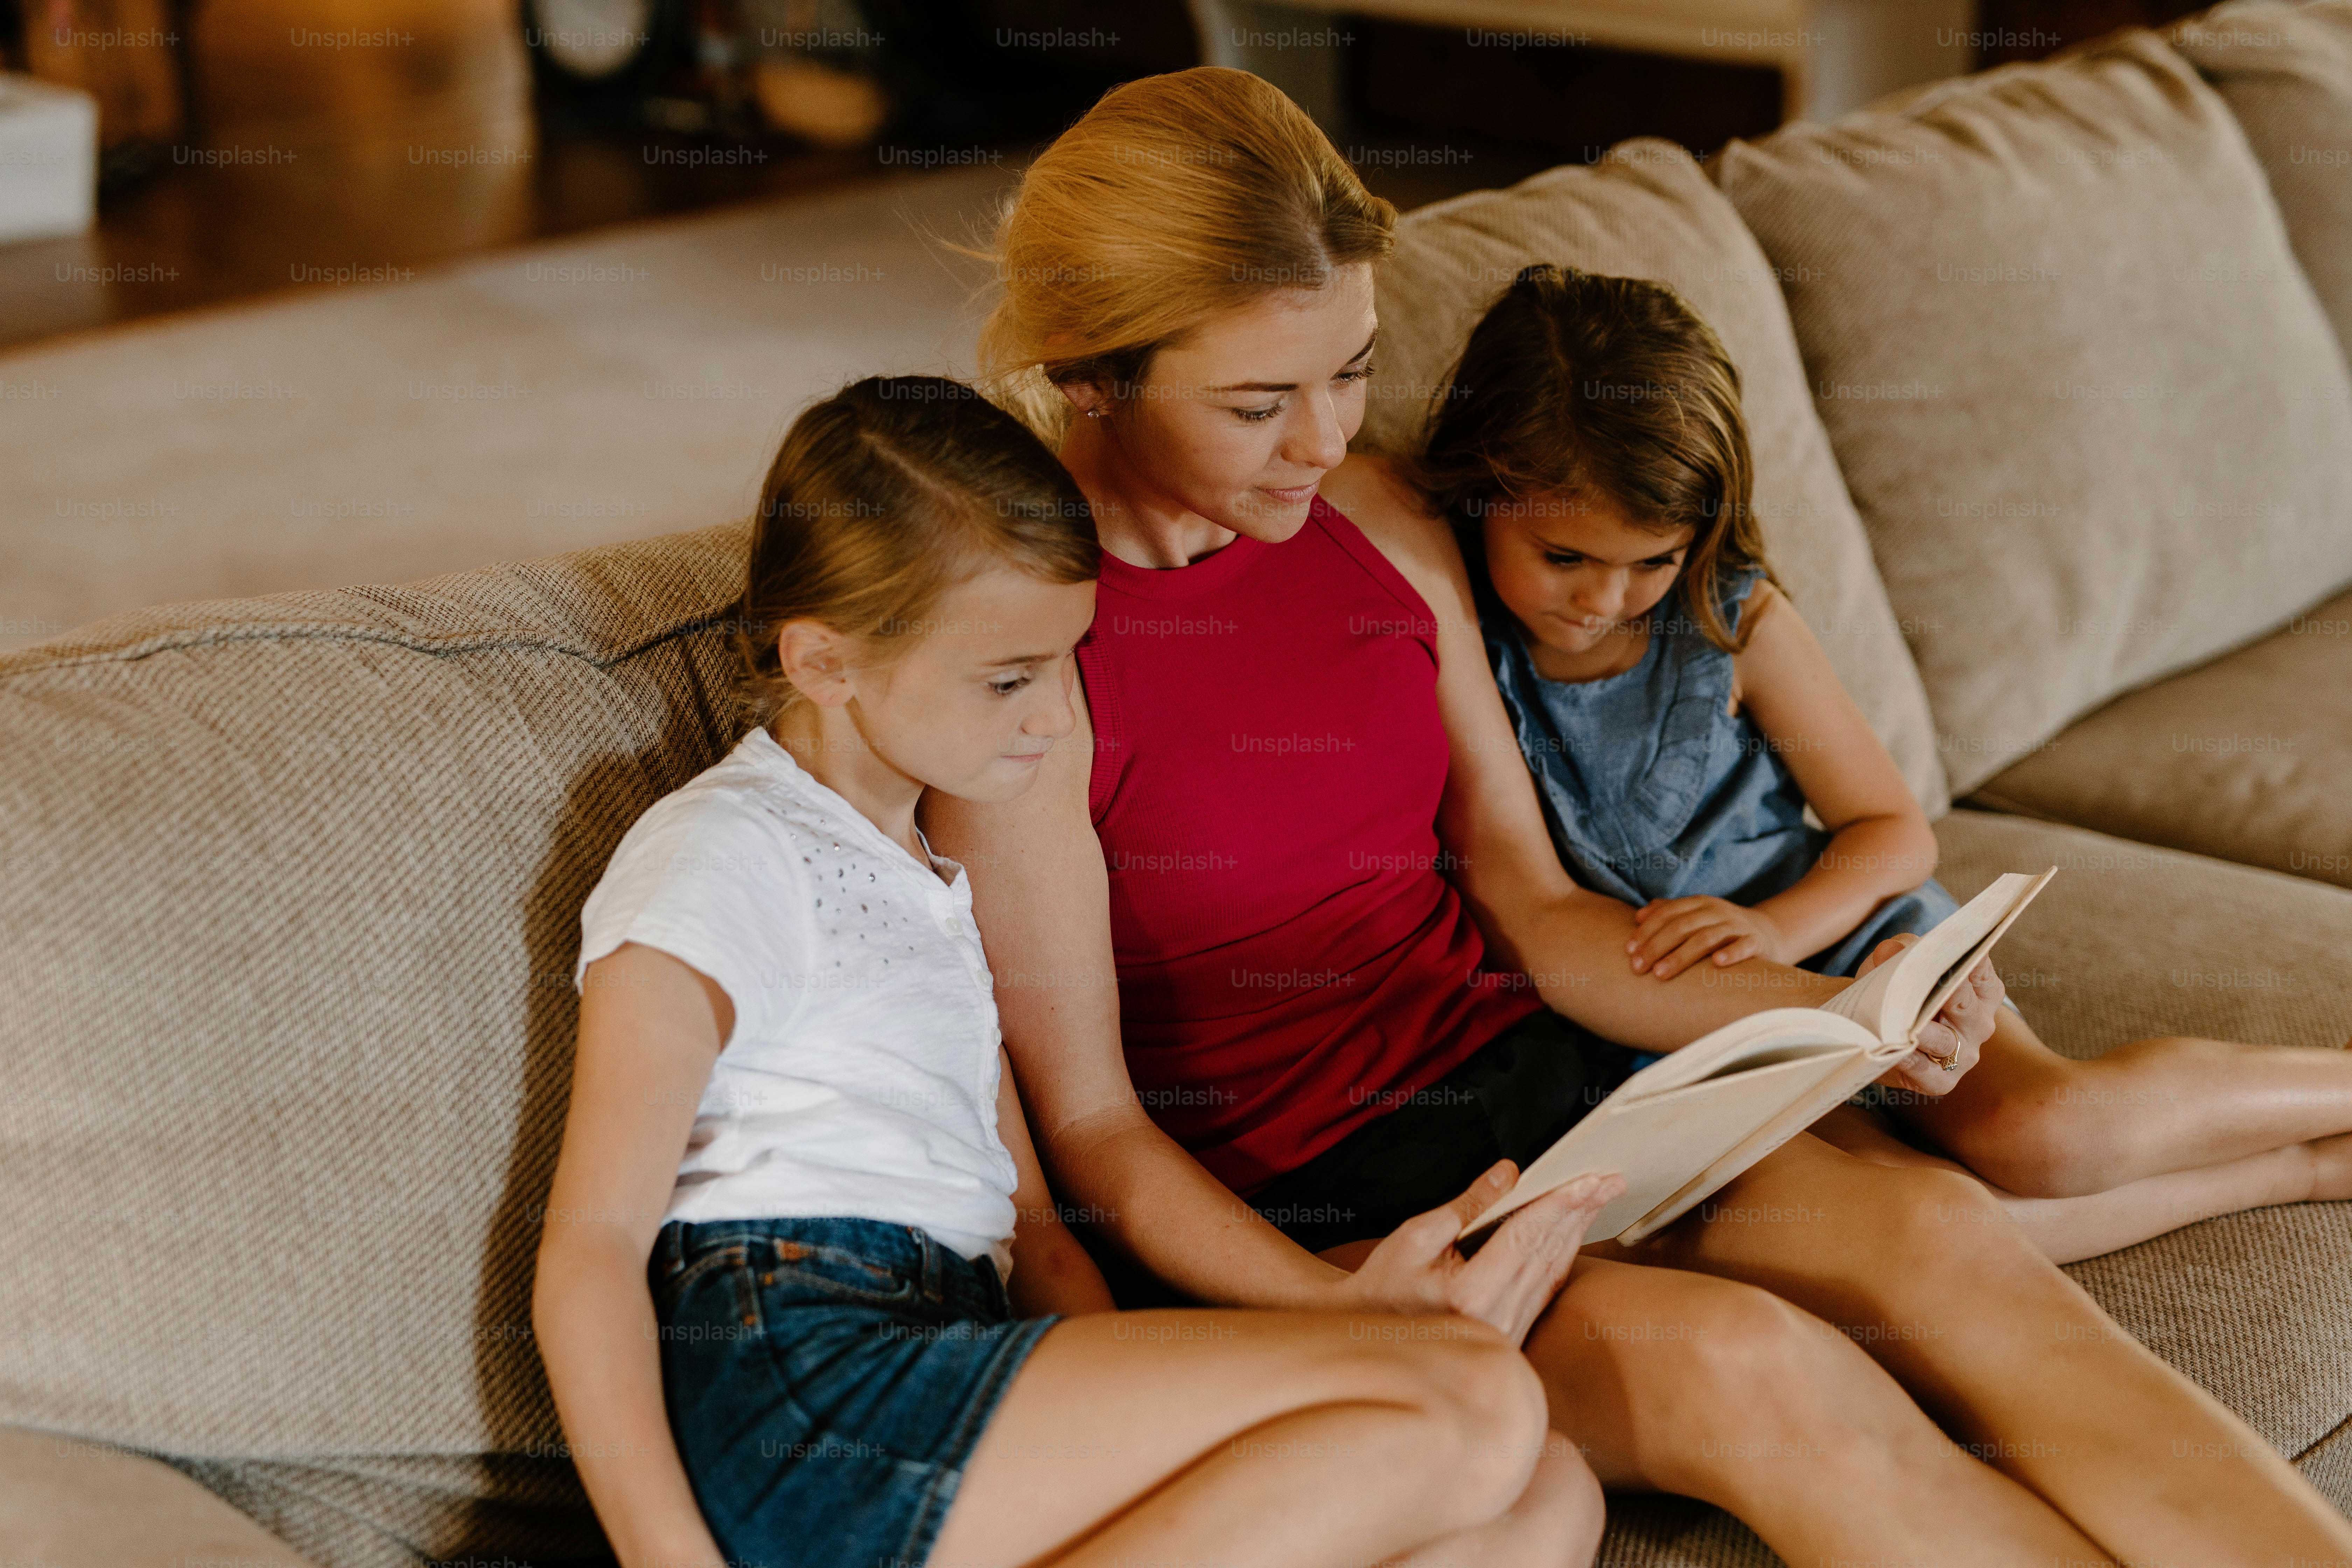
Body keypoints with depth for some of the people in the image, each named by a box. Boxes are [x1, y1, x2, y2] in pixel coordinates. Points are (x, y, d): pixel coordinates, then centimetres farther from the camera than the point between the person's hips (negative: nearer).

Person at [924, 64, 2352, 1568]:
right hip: (1287, 1215, -6)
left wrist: (1828, 1011, -3)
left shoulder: (1382, 522, 6)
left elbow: (1536, 909, 11)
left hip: (1520, 1076, 6)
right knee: (1731, 1357, -30)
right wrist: (1336, 1307, -28)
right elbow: (1091, 1121, -12)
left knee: (1938, 1232, -20)